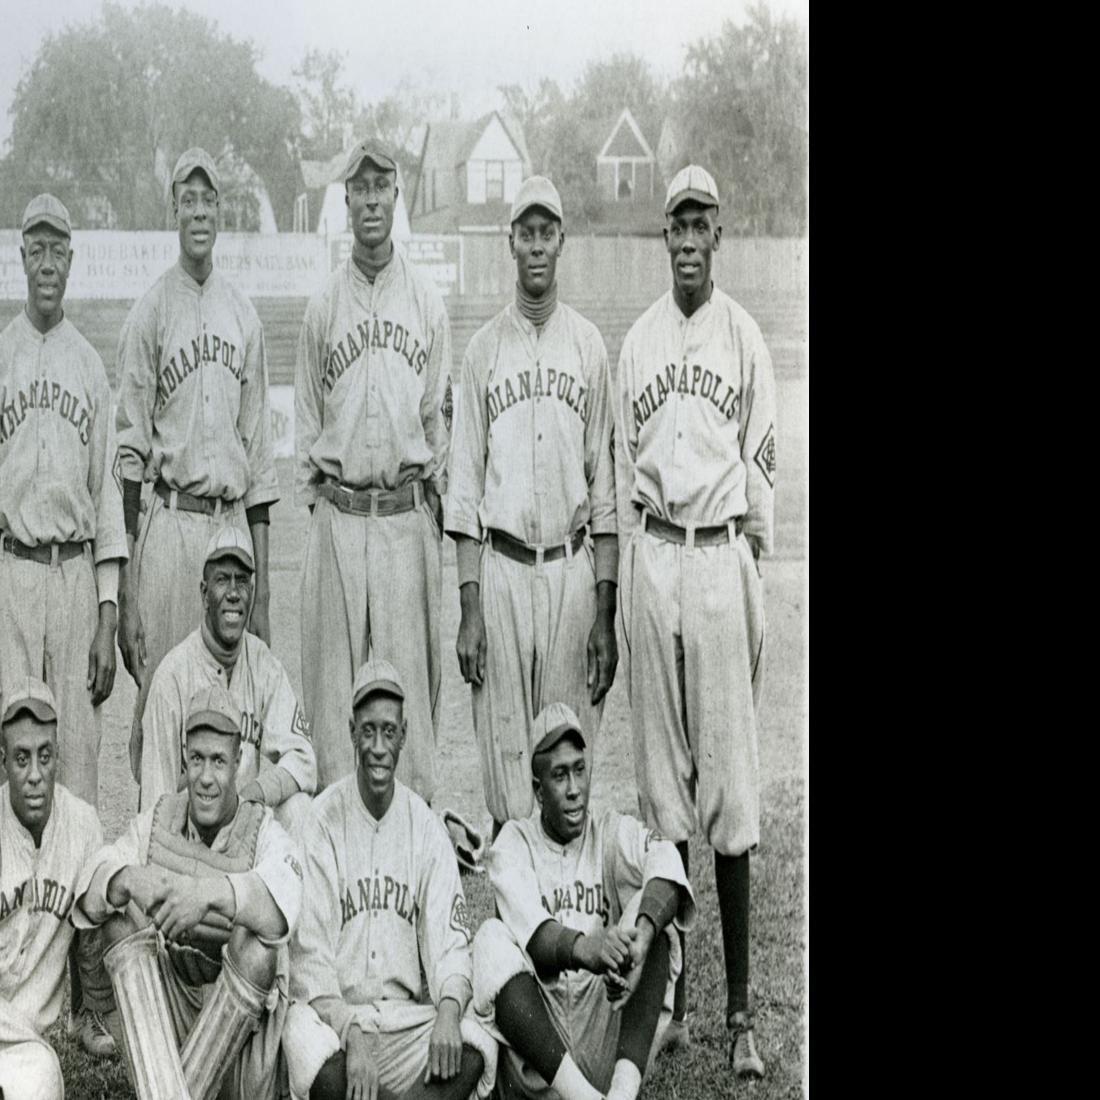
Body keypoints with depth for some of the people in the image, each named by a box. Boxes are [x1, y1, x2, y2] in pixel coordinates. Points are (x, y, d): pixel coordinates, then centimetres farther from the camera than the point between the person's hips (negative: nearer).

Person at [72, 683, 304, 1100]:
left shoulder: (264, 833, -5)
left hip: (242, 1023, -3)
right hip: (160, 1016, 4)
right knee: (121, 915, -18)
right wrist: (129, 880, -32)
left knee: (255, 945, -30)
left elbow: (282, 902, -29)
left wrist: (208, 890, -44)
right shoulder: (156, 821, 6)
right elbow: (90, 890, -10)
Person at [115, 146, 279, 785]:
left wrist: (262, 585, 10)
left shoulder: (244, 314, 12)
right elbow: (129, 449, -3)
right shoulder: (150, 312, 0)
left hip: (235, 523, 4)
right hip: (169, 525, -4)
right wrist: (125, 592, -8)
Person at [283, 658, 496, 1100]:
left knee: (472, 1051, -24)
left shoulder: (425, 826, 7)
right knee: (315, 1051, -35)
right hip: (331, 1010, -3)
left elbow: (449, 940, 2)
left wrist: (449, 1006, -20)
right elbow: (308, 955, -9)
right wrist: (352, 1031, -24)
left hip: (405, 1013, 4)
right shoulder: (321, 821, -4)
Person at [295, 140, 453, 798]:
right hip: (339, 516, 1)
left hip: (410, 514, -1)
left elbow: (441, 415, 8)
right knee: (334, 675, 2)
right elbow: (306, 419, 12)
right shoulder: (323, 305, 8)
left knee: (410, 670, 0)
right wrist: (315, 504, 6)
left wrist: (436, 506, 4)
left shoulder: (428, 302, 7)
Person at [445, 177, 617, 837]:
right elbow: (465, 485, 5)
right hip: (500, 566, 0)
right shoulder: (485, 348, 6)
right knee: (504, 743, 2)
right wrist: (469, 608, -3)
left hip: (573, 568, 0)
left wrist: (606, 612, -1)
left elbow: (605, 484, 5)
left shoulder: (589, 345, 7)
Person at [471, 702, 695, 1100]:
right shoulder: (514, 842, 5)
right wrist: (582, 948, -36)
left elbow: (666, 864, -14)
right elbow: (530, 930, -15)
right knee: (491, 939, -24)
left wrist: (641, 933, -35)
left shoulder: (613, 832, 10)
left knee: (652, 912, -16)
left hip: (606, 1022, 1)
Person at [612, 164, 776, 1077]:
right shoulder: (638, 341, 12)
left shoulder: (745, 337, 4)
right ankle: (672, 979, 16)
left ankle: (740, 1005, 3)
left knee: (730, 774, -3)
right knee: (661, 772, 6)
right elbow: (623, 465, 14)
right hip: (652, 555, 3)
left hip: (722, 558, -3)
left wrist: (751, 565, -1)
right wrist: (628, 574, 10)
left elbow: (762, 464, 3)